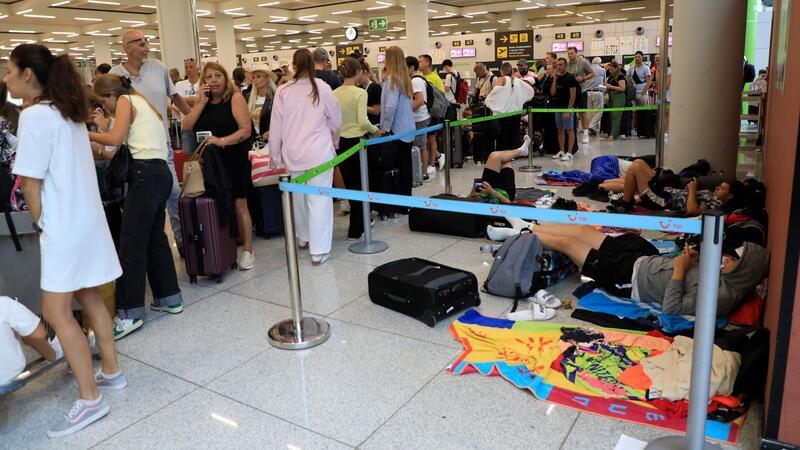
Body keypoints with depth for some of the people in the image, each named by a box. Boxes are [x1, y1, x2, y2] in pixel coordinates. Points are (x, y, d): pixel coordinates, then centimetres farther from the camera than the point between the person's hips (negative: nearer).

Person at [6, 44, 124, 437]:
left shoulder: (34, 116, -16)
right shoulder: (67, 111, 10)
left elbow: (31, 184, -17)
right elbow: (66, 171, 12)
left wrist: (41, 224, -2)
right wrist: (50, 223, 10)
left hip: (64, 226, -9)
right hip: (86, 218, 9)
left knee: (56, 312, -3)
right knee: (88, 297, 17)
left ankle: (90, 399, 3)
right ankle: (111, 371, 28)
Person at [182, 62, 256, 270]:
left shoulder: (235, 97, -6)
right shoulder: (202, 101, 10)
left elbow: (246, 129, -15)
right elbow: (186, 127, -2)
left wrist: (222, 141, -27)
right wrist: (202, 102, -7)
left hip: (234, 159, -5)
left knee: (238, 204, -2)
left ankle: (247, 249, 8)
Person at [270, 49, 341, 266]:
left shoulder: (283, 91, -4)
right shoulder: (322, 88, -6)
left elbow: (276, 126, 1)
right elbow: (336, 121, 4)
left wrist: (274, 155, 12)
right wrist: (334, 141, 24)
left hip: (293, 153, 2)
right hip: (319, 152, -2)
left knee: (299, 197, 19)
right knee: (319, 200, -1)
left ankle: (304, 237, 36)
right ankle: (319, 250, -1)